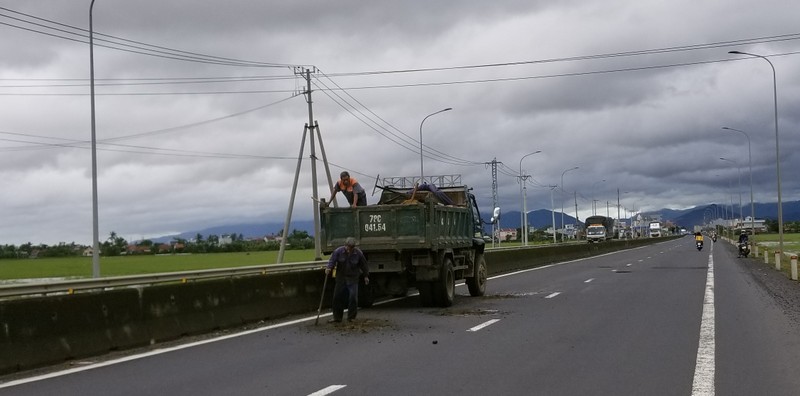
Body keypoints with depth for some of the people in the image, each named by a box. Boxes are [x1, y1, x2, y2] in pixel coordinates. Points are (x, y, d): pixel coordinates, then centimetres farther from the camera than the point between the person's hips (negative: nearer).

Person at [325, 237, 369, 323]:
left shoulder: (358, 253, -8)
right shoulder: (338, 251, -10)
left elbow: (363, 264, 4)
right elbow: (332, 261, -17)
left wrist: (366, 276, 11)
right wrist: (328, 268, -36)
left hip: (353, 278, -1)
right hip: (341, 278, 1)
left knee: (353, 297, -8)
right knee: (337, 297, 3)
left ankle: (351, 317, 6)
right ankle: (337, 317, 14)